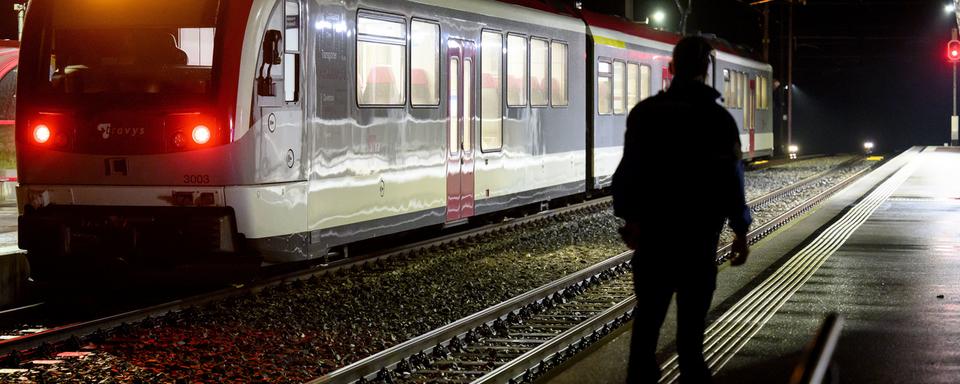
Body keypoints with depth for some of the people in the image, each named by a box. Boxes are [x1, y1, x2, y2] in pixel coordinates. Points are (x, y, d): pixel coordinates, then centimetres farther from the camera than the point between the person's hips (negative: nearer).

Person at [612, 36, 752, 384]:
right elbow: (731, 179, -8)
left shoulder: (645, 113, 1)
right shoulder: (719, 118, -5)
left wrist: (629, 217, 7)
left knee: (648, 310, 9)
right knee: (691, 313, 2)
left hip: (652, 228, 2)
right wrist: (740, 230, -1)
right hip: (699, 232, -2)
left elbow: (629, 170, -2)